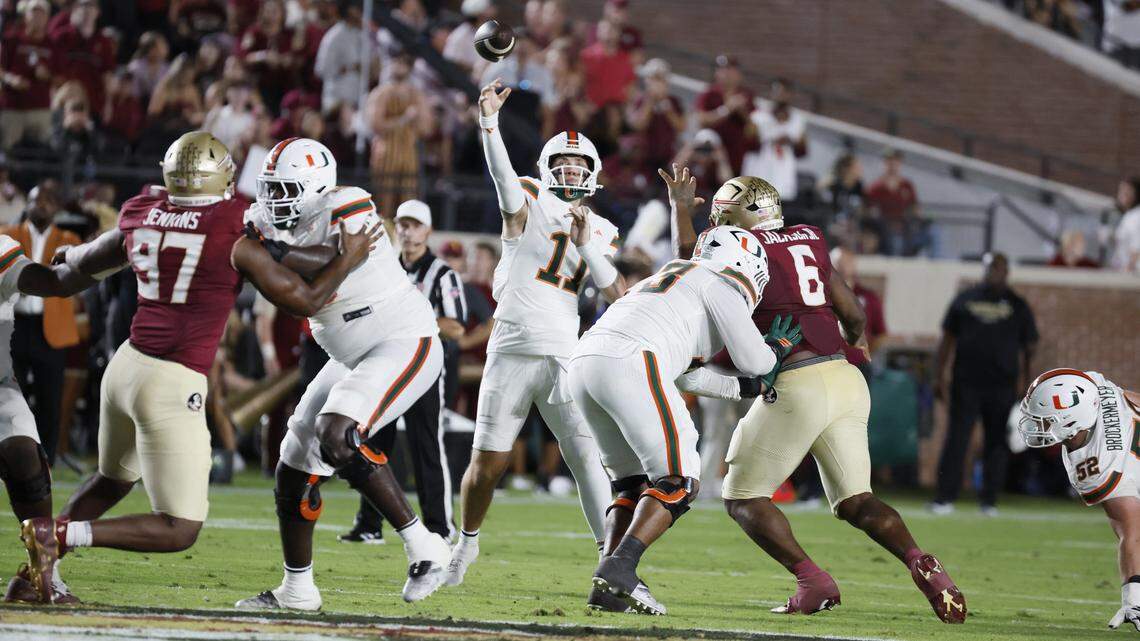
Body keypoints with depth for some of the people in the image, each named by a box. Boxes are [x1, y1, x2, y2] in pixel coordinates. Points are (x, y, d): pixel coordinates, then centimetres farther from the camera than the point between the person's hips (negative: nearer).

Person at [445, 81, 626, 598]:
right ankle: (467, 542, 27)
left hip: (566, 356, 2)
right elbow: (502, 173, -20)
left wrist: (587, 244, -8)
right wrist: (489, 120, -37)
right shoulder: (528, 201, 2)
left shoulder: (601, 232, 12)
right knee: (487, 463, 3)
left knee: (587, 458, -9)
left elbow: (617, 296, 3)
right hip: (512, 352, -2)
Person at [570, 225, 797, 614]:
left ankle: (608, 583, 2)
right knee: (678, 483, -3)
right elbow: (751, 359, 8)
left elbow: (683, 378, 38)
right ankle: (620, 567, -20)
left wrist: (745, 387, 39)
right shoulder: (720, 283, 11)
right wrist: (777, 347, 29)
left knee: (635, 485, 18)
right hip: (629, 363, -8)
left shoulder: (671, 279, 36)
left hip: (584, 363, 8)